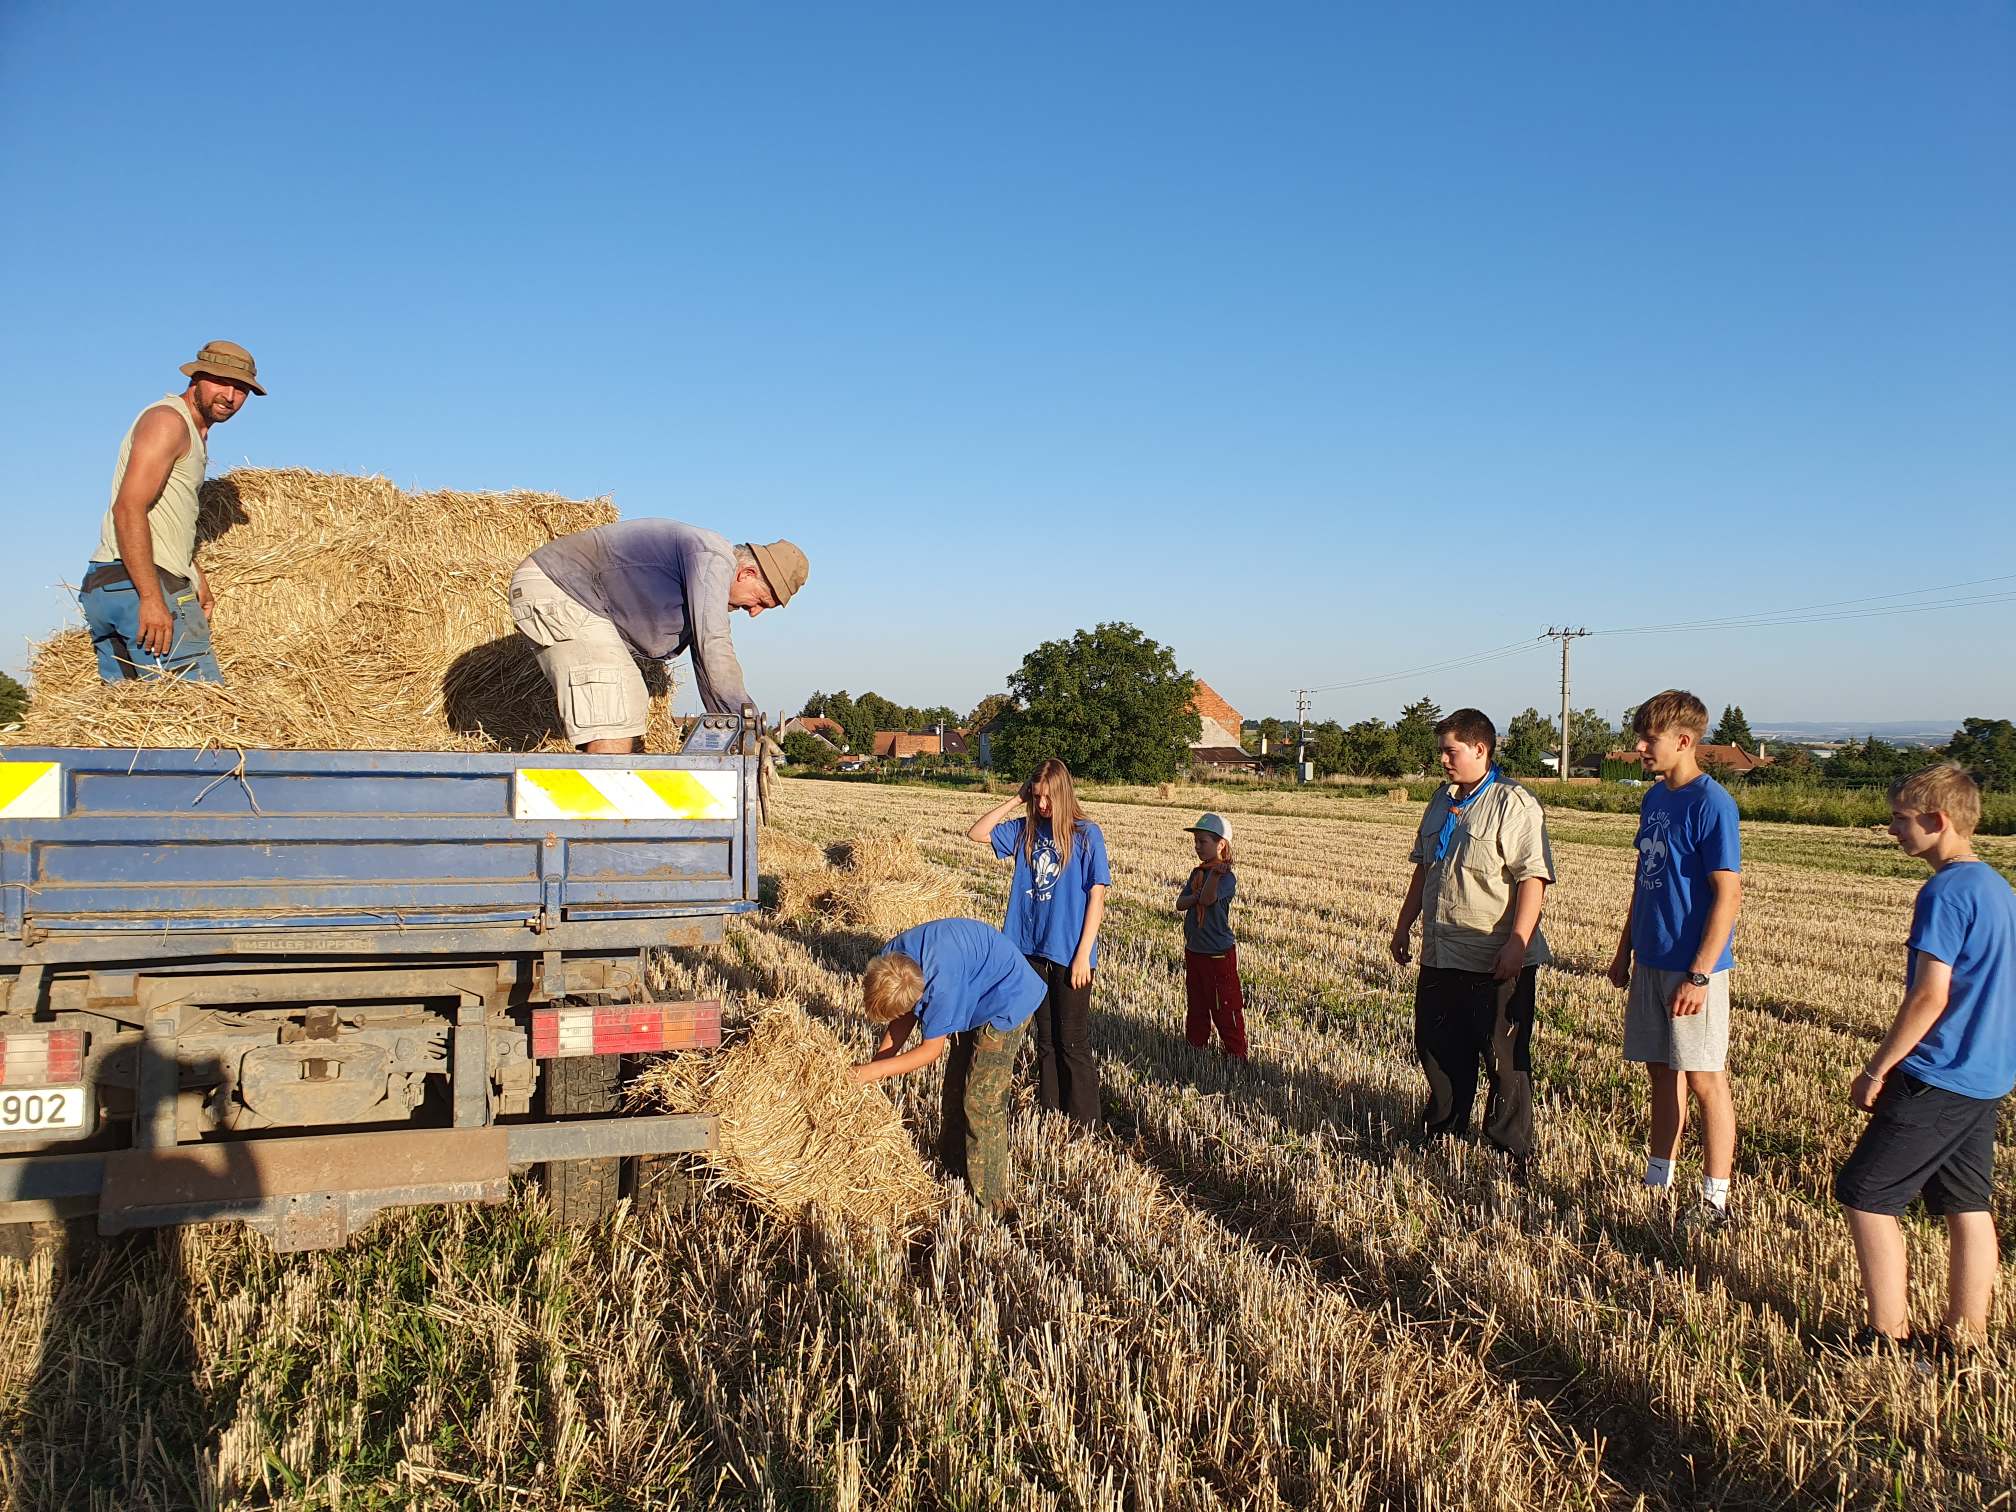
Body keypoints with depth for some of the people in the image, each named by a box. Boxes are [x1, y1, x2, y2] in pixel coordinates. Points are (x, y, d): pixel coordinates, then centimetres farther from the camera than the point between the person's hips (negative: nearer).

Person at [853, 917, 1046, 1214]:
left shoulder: (940, 982, -38)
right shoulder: (892, 959, -15)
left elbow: (931, 1049, -25)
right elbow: (904, 1017, 0)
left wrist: (875, 1070, -20)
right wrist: (875, 1063, -8)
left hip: (1007, 1002, -9)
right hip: (976, 999, 9)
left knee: (981, 1103, -8)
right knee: (956, 1089, 16)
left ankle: (989, 1203, 2)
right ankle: (953, 1166, 33)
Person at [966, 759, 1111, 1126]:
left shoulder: (1086, 834, -9)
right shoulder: (1026, 830, 5)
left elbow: (1097, 896, -10)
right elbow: (976, 833, 4)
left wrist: (1084, 954, -13)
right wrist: (1015, 801, -2)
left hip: (1070, 954, -5)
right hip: (1033, 949, 5)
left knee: (1073, 1041, 1)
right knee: (1045, 1037, 15)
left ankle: (1084, 1124, 10)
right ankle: (1049, 1112, 25)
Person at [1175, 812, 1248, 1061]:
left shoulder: (1226, 877, -16)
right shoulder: (1197, 872, 7)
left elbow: (1209, 898, -32)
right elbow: (1180, 903, 0)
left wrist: (1215, 874, -41)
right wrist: (1196, 898, -18)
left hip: (1218, 954, -8)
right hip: (1193, 950, 8)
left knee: (1225, 1007, 0)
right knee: (1196, 1005, 19)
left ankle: (1235, 1053, 11)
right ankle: (1195, 1046, 32)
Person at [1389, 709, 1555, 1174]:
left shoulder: (1514, 804, -13)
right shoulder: (1442, 801, 13)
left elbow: (1533, 878, -19)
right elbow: (1423, 869, 22)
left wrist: (1517, 943, -25)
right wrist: (1404, 924, 22)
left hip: (1496, 963, -8)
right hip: (1440, 956, 8)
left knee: (1504, 1057, 2)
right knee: (1437, 1048, 16)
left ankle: (1513, 1149, 15)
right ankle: (1444, 1131, 32)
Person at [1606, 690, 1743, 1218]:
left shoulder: (1711, 804, -16)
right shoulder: (1654, 798, 9)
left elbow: (1728, 896, -18)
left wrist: (1699, 975, -20)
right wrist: (1625, 949, 18)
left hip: (1692, 966, -8)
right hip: (1650, 960, 8)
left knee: (1704, 1078, 0)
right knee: (1662, 1071, 15)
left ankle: (1715, 1200, 9)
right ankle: (1658, 1180, 26)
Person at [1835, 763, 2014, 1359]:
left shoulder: (1946, 892, -18)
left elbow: (1930, 996, -22)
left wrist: (1876, 1070, -13)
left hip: (1937, 1079, -9)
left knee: (1864, 1193, -1)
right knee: (1967, 1208, 14)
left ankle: (1888, 1338, 4)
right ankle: (1964, 1339, 21)